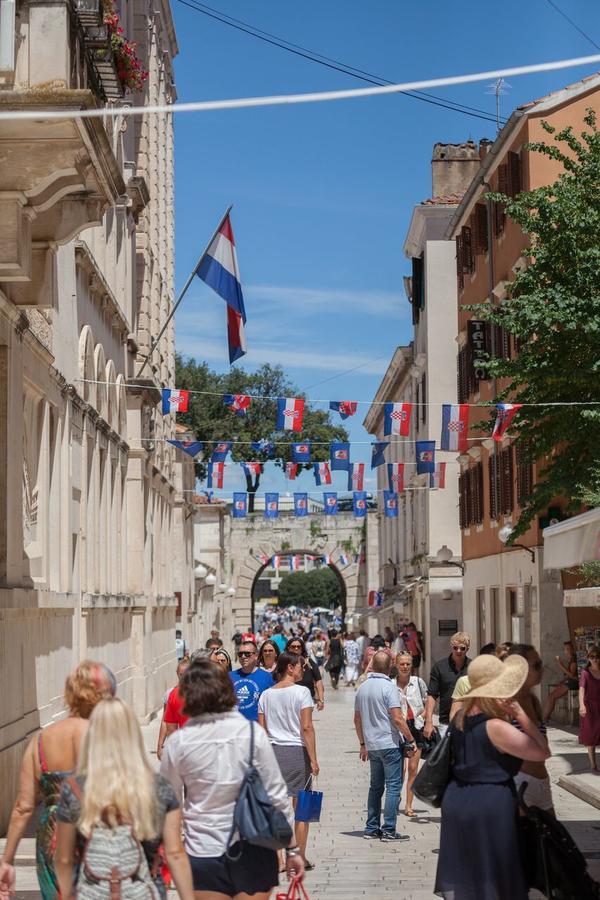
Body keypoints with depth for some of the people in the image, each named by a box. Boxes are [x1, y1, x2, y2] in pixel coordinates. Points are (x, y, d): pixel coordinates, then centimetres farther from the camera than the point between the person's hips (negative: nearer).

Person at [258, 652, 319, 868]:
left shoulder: (266, 694, 7)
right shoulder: (301, 692, -7)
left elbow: (262, 730, 7)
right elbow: (307, 727, -12)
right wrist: (313, 759, -9)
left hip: (272, 751, 4)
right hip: (297, 752, -4)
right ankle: (300, 858, 8)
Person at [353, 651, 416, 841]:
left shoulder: (362, 687, 9)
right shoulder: (389, 687, -13)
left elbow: (357, 719, 16)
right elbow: (397, 719, -19)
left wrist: (363, 744, 25)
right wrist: (411, 740, -9)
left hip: (372, 745, 7)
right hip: (391, 743, -7)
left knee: (375, 786, 15)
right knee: (393, 786, -2)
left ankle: (371, 828, 17)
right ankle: (389, 830, -5)